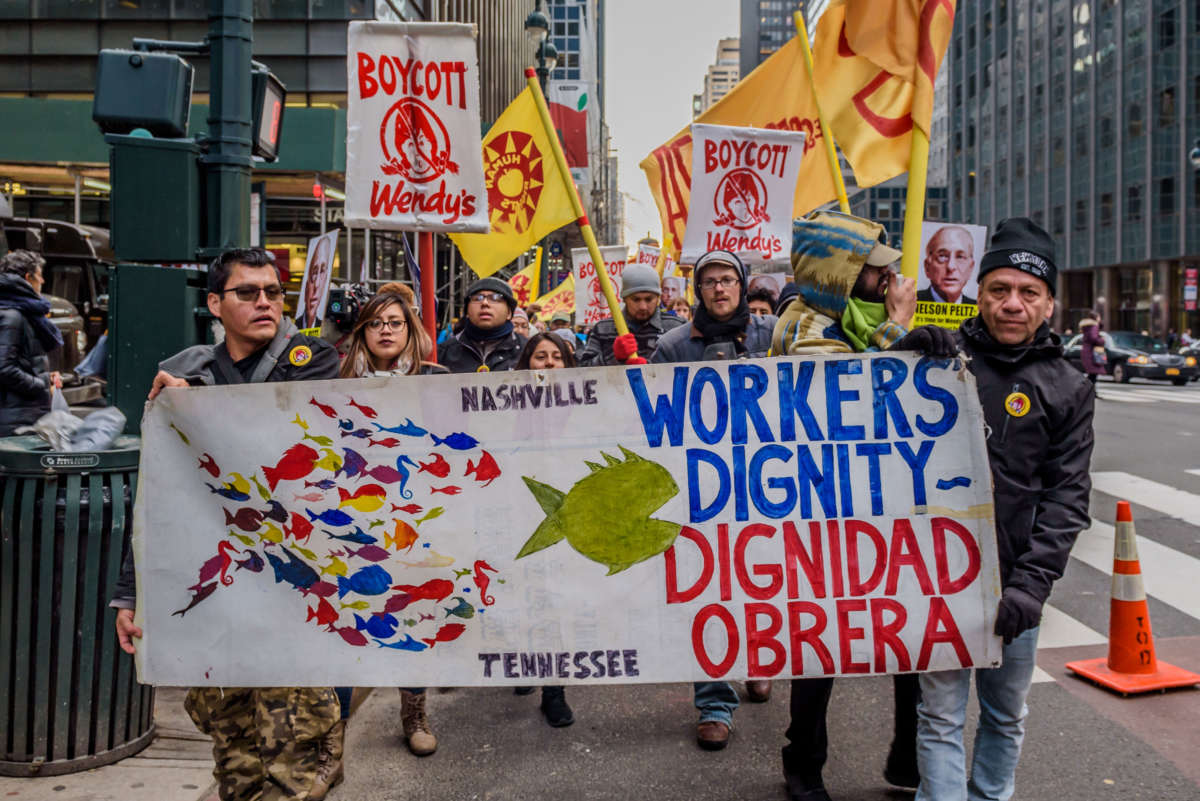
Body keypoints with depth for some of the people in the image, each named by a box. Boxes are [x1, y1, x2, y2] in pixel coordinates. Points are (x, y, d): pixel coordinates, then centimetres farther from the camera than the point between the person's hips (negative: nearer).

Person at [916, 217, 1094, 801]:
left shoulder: (1067, 389, 4)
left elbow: (1067, 496, 0)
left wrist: (1031, 583, -11)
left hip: (1015, 582, 2)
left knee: (1007, 714, 17)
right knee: (941, 714, 2)